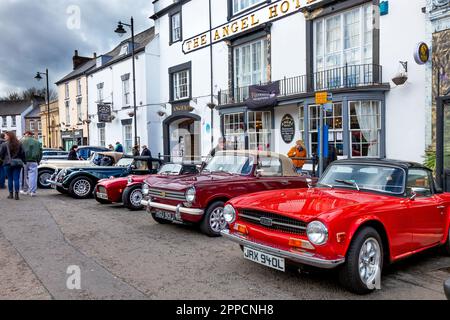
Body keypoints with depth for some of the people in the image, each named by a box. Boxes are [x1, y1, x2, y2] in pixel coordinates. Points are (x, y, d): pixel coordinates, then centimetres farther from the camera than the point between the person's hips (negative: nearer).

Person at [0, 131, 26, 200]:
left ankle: (11, 194, 10)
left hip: (8, 163, -2)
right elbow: (22, 154, 5)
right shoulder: (19, 144, 4)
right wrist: (23, 162, 11)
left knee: (10, 179, 6)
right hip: (17, 163, 2)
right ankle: (16, 194, -3)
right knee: (16, 179, 0)